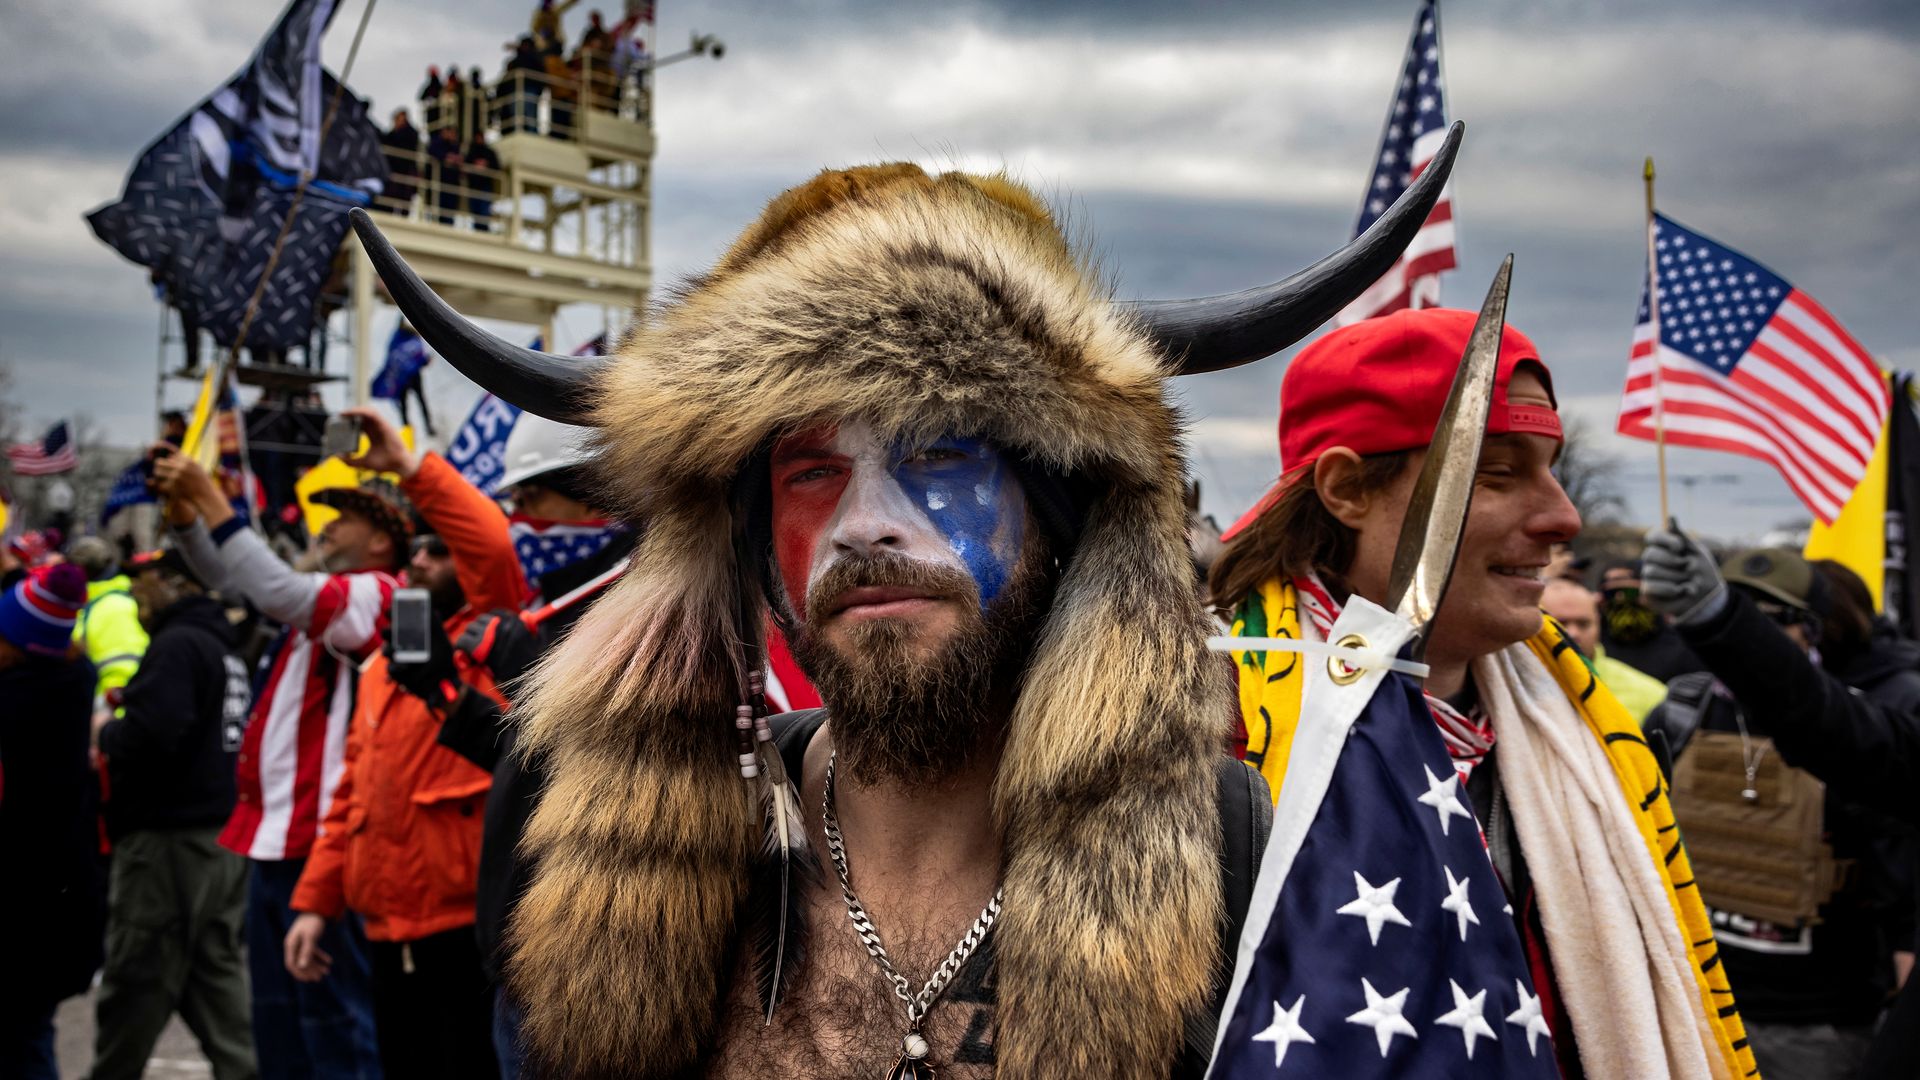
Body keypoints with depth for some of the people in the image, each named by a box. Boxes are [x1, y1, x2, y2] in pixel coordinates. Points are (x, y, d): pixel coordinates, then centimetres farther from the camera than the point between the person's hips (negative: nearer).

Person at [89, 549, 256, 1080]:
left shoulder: (176, 644, -13)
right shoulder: (225, 645, 15)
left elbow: (151, 734, -25)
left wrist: (105, 734, -6)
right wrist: (123, 728, 15)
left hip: (169, 841, -9)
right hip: (224, 834, 9)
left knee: (134, 988, 2)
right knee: (216, 974, 11)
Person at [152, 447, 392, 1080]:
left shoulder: (372, 596, -10)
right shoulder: (322, 598, 18)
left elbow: (281, 592, -25)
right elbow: (228, 577, 20)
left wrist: (210, 499, -19)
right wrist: (181, 506, 5)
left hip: (319, 840, -10)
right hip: (276, 834, 10)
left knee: (332, 1011, -5)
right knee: (276, 1011, 17)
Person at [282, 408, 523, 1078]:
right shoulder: (381, 669, 18)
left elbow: (497, 550, -25)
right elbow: (352, 796, 19)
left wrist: (409, 466, -21)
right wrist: (316, 901, 13)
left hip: (470, 929, -7)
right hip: (389, 932, 7)